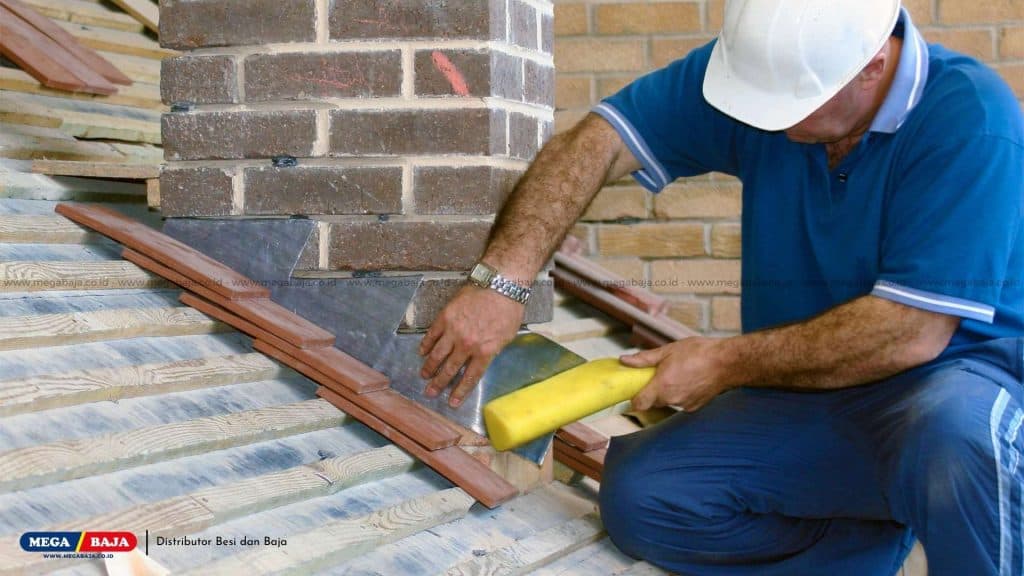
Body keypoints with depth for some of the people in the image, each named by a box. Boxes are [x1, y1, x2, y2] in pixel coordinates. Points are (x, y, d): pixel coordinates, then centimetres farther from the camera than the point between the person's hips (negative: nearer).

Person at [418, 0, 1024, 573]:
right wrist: (501, 281, -22)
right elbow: (596, 143, -8)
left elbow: (912, 332, -26)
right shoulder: (762, 65, -6)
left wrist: (725, 363, -19)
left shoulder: (970, 123, -22)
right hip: (808, 388, 6)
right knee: (637, 495, -14)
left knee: (953, 432, -40)